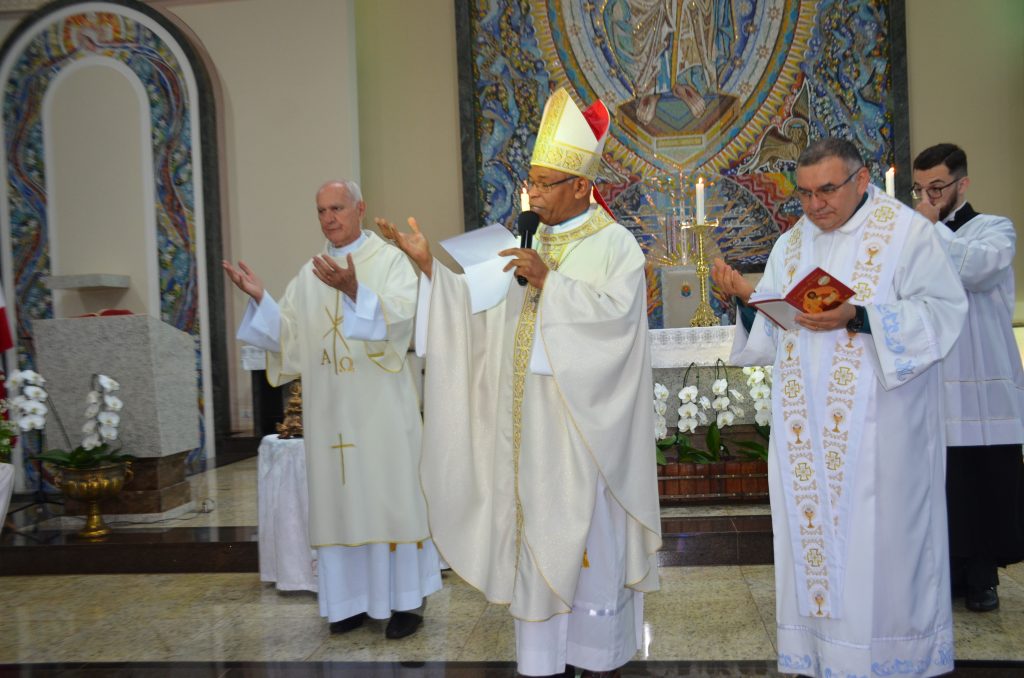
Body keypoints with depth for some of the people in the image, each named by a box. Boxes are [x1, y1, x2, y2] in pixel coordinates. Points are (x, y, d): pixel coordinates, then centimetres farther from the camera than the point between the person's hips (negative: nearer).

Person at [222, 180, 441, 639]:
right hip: (329, 409, 4)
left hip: (380, 406, -4)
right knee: (340, 499, 7)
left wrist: (354, 291, -30)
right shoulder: (309, 274, 13)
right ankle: (354, 599, 18)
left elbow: (400, 316, -16)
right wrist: (259, 298, -6)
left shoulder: (390, 260, 0)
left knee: (390, 494, 1)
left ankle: (405, 599, 11)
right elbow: (288, 336, 9)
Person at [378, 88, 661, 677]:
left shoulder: (616, 244, -3)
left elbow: (616, 316, -17)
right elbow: (483, 309, 8)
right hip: (532, 421, 5)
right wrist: (431, 265, 0)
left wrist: (549, 281, -20)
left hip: (585, 423, -5)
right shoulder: (530, 245, 13)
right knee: (536, 531, 9)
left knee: (588, 533, 3)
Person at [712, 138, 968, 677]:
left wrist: (857, 316, -22)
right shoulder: (790, 245, 13)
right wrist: (745, 297, -7)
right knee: (811, 533, 8)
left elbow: (943, 310, -11)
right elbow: (772, 334, 12)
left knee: (875, 540, 0)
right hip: (806, 426, 5)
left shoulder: (906, 230, -2)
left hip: (877, 425, -5)